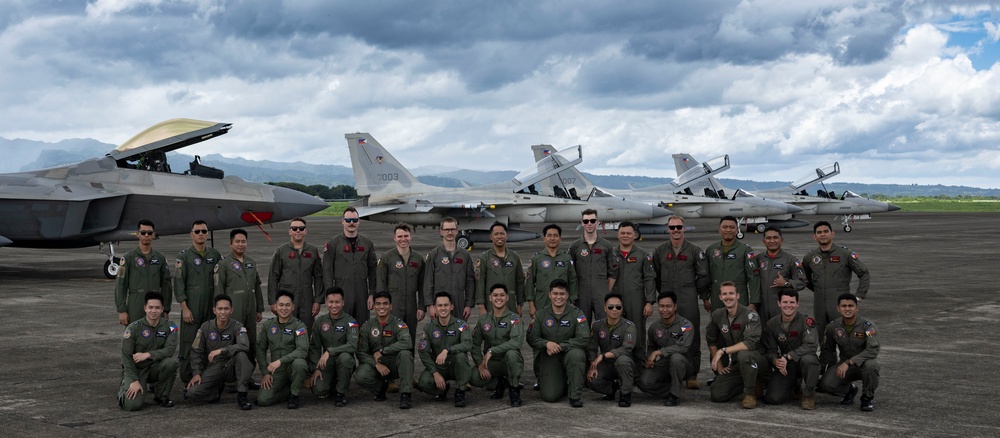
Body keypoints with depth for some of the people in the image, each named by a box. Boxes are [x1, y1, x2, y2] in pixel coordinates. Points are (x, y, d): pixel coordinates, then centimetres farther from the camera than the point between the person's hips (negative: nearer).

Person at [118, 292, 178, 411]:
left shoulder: (169, 326, -6)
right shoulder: (133, 328, -11)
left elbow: (170, 350, -19)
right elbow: (126, 357, -11)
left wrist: (148, 355, -29)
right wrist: (134, 381, -19)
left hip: (155, 368, 3)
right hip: (135, 369, -3)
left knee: (171, 362, -31)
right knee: (133, 404, -25)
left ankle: (161, 396, -5)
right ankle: (124, 389, 14)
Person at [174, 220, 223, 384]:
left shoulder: (215, 255, 10)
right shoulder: (184, 256, -2)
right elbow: (178, 283, -6)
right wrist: (184, 308, -12)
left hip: (212, 306, 4)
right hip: (192, 307, -4)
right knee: (189, 343, -3)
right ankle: (187, 381, 3)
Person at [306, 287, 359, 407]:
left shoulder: (350, 321, -8)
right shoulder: (320, 321, 5)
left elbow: (352, 346, -22)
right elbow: (314, 347, 7)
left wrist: (329, 351, -29)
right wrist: (315, 369, -4)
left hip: (344, 364, -3)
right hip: (327, 364, 3)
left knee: (345, 356, -38)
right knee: (319, 390, -22)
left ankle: (341, 393, -15)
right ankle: (333, 381, 17)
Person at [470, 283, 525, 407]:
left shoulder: (514, 318, -9)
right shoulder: (483, 320, 5)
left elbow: (517, 341, -27)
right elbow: (475, 344, 4)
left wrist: (491, 351, -30)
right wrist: (480, 364, -12)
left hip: (510, 363, -3)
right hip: (491, 363, 3)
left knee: (511, 353, -37)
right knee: (474, 377, -26)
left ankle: (514, 391, -15)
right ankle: (500, 383, 6)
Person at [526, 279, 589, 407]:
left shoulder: (577, 313, -5)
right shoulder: (541, 314, 2)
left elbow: (583, 339, -14)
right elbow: (531, 338, 2)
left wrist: (560, 346, -21)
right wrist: (547, 343, -19)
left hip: (569, 352, -1)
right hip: (549, 358, 1)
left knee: (576, 354, -39)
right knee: (550, 396, -14)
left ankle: (575, 395, -20)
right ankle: (562, 383, 25)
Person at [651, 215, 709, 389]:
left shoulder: (695, 251, 2)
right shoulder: (660, 251, 9)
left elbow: (703, 276, 6)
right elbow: (655, 276, 18)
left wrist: (703, 296, 8)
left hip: (689, 302, -2)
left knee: (691, 338, 1)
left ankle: (692, 376, 9)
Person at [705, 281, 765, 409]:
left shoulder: (750, 315, -18)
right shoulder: (717, 315, 0)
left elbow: (751, 343, -30)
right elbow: (711, 340, 15)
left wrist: (723, 351, -29)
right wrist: (719, 365, 9)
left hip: (756, 359, -6)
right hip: (734, 365, 6)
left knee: (743, 354, -40)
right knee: (717, 396, -9)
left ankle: (750, 393, -15)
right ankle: (751, 382, 16)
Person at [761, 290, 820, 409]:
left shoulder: (806, 320, -13)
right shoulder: (771, 324, 0)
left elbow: (811, 345, -25)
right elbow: (769, 350, 1)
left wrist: (787, 357, -31)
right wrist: (776, 361, -24)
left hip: (802, 361, -3)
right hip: (784, 365, 3)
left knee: (808, 359, -41)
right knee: (772, 398, -16)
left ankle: (809, 394, -11)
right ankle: (793, 388, 23)